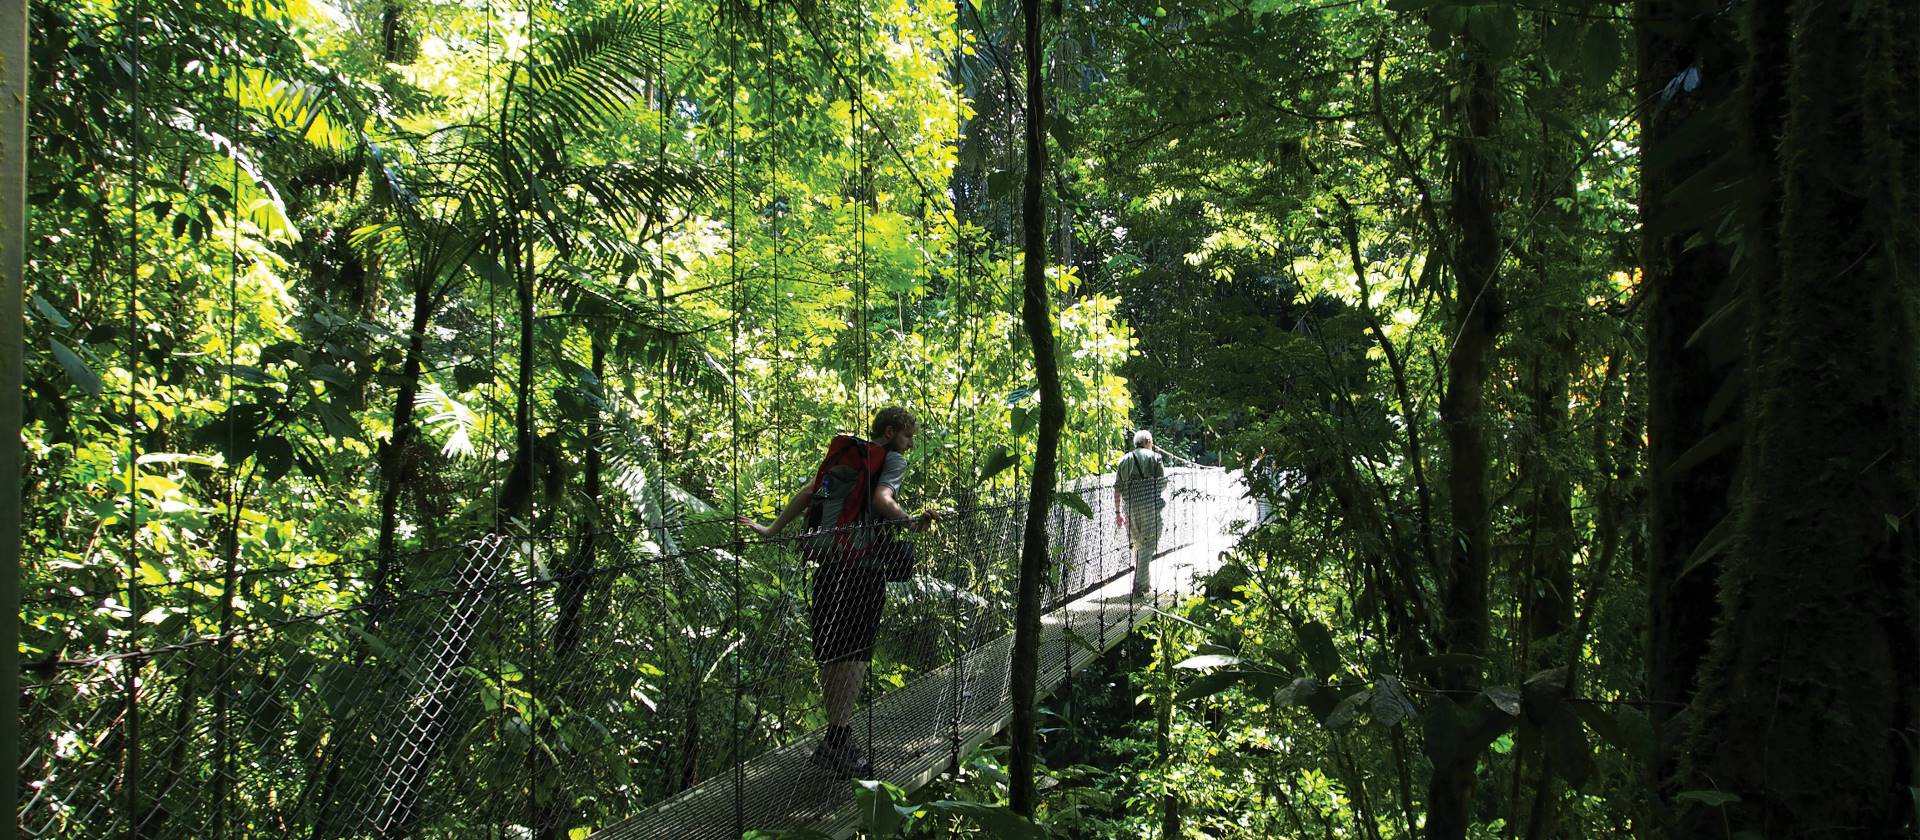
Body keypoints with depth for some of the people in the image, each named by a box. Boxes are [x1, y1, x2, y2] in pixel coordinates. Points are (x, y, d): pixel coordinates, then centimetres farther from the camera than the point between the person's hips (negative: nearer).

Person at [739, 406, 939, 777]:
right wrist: (910, 522, -28)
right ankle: (840, 741, -8)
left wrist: (771, 530, 20)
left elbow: (807, 492, 17)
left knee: (831, 652, 11)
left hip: (826, 561, 7)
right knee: (855, 655, -5)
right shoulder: (893, 459, 1)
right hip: (862, 562, -7)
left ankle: (834, 739, 18)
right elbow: (882, 499, -17)